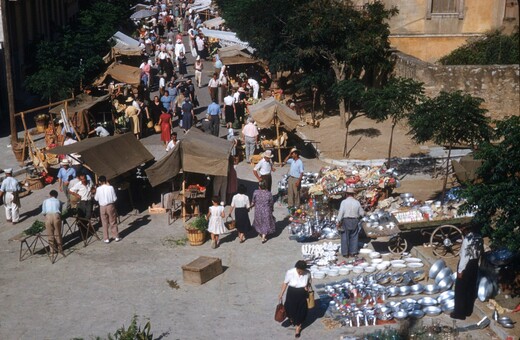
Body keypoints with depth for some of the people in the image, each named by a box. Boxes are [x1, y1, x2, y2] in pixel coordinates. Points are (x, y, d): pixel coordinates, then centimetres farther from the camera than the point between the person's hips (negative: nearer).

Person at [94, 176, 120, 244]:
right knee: (113, 222, 11)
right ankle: (116, 237, 17)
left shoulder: (98, 189, -10)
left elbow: (96, 198, 2)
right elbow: (115, 198, -5)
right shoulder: (110, 187, -10)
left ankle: (106, 239, 11)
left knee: (105, 223, 9)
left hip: (102, 207, 0)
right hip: (111, 206, 0)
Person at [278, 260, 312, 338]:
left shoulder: (307, 273, -18)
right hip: (292, 294, 0)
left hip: (302, 295, 1)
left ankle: (298, 328, 33)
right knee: (290, 309, 15)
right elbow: (285, 283, -8)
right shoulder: (290, 272, -23)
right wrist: (281, 294, -7)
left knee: (301, 311, 11)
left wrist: (308, 287, -15)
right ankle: (292, 318, 52)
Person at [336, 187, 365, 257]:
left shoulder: (344, 202, -10)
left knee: (345, 237, 5)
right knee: (354, 237, 13)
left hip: (345, 221, -3)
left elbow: (341, 213, -14)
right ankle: (353, 252, 14)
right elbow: (362, 213, 9)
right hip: (355, 221, 3)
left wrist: (338, 222, -8)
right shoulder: (357, 202, 0)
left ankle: (345, 253, 6)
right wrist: (358, 215, 30)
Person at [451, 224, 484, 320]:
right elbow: (481, 251, 11)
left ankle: (459, 313, 8)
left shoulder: (468, 239, -23)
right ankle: (468, 311, 27)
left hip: (467, 265, -8)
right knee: (471, 289, 17)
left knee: (460, 290, 3)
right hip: (475, 265, 8)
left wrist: (460, 270, -18)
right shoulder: (479, 237, 1)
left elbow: (464, 256, -23)